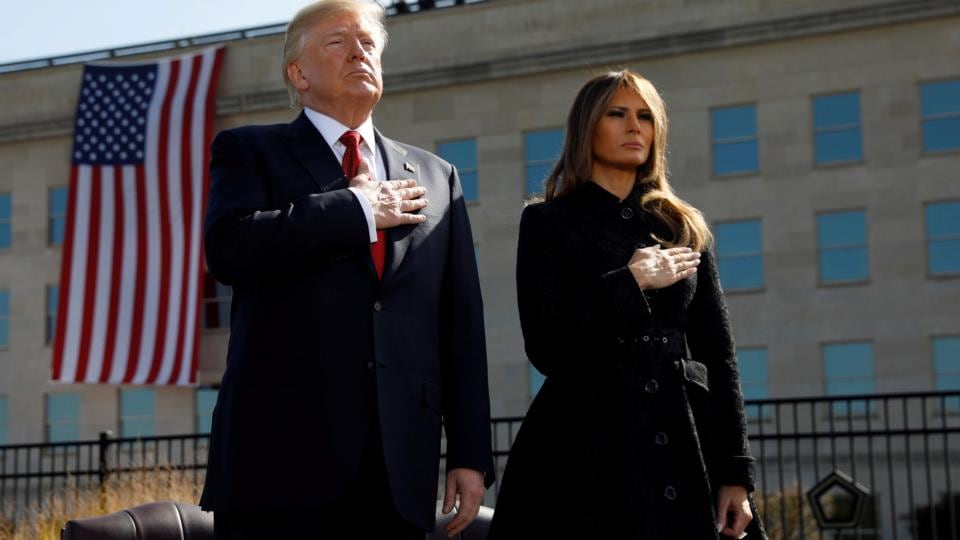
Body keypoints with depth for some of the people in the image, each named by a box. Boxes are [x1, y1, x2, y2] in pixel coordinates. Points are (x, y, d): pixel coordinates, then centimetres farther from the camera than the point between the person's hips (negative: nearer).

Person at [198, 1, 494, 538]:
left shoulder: (436, 177, 18)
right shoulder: (251, 151, 8)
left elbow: (462, 326, 13)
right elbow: (229, 247, -14)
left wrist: (471, 454, 6)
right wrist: (359, 210, -7)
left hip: (400, 465, 3)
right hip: (282, 452, -3)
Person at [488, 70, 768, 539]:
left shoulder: (684, 227, 12)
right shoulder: (548, 223, 3)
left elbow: (717, 352, 8)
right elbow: (546, 348, -7)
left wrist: (735, 471, 2)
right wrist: (630, 284, -11)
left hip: (684, 452, 3)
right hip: (586, 454, -3)